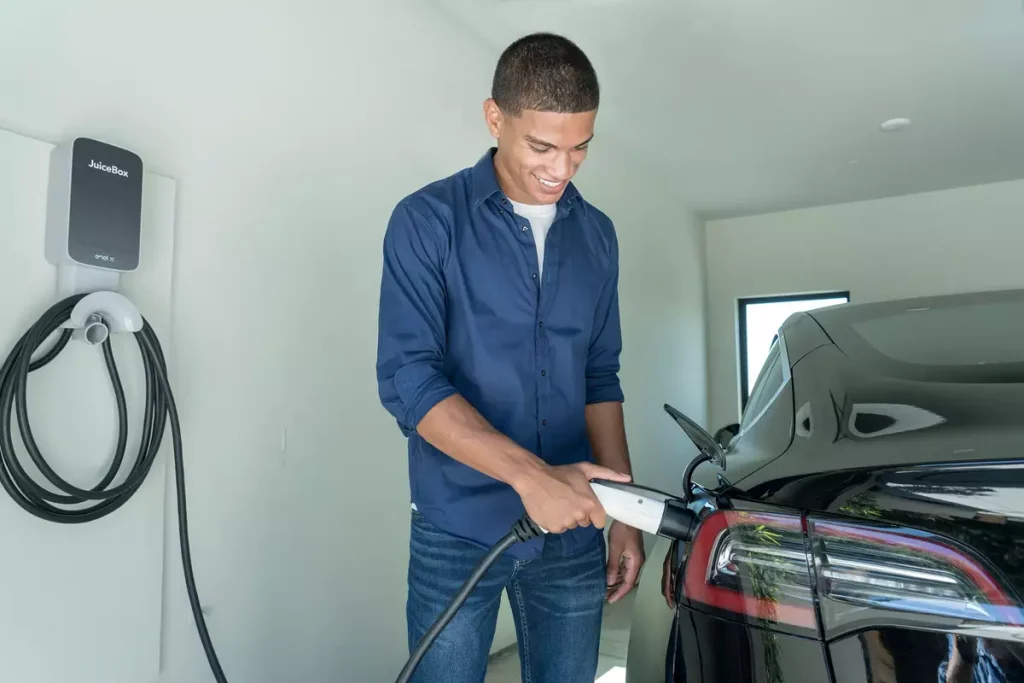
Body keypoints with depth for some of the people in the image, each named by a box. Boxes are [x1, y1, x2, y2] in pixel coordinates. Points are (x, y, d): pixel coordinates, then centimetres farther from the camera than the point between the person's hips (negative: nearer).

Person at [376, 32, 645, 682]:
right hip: (458, 531, -4)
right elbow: (408, 380, -14)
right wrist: (532, 476, -23)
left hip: (573, 534, 4)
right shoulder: (429, 219, -7)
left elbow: (600, 379, 11)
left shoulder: (596, 234, 7)